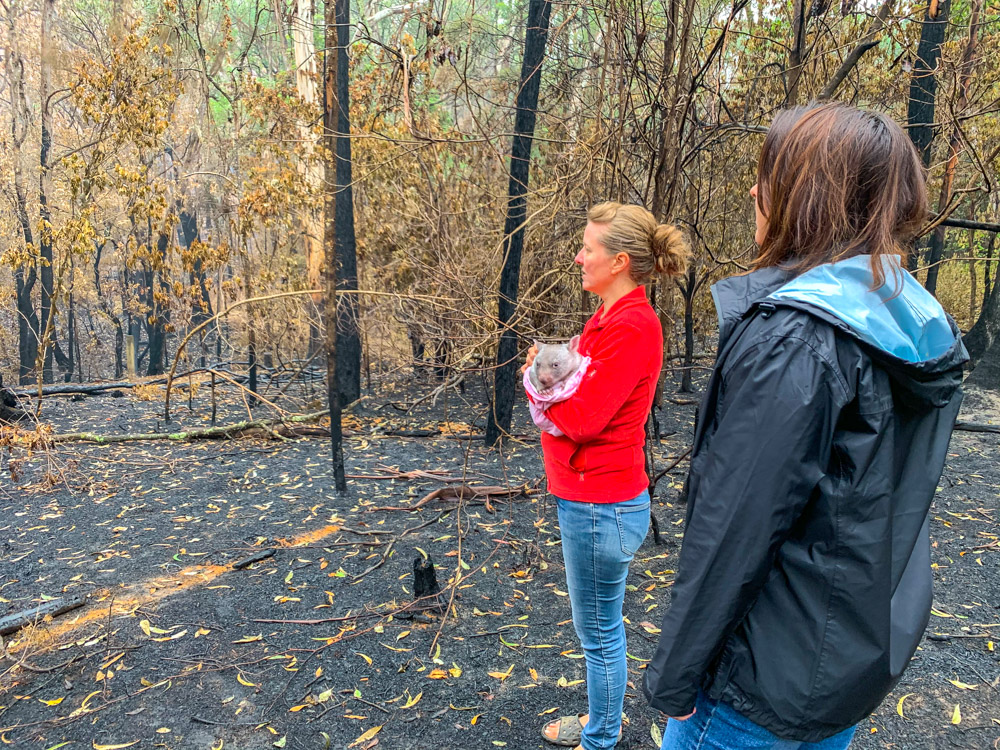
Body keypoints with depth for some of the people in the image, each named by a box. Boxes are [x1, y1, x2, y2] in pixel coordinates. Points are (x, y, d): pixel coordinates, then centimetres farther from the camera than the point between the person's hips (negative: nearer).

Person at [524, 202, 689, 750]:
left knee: (599, 628, 10)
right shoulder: (610, 317, 8)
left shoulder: (631, 327, -22)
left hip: (601, 507, -10)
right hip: (590, 496, 10)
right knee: (601, 623, 24)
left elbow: (581, 418, -24)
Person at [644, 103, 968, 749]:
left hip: (776, 677, -8)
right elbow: (894, 503, 10)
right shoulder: (923, 335, 2)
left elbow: (734, 531, -26)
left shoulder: (790, 337, -26)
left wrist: (674, 676, -14)